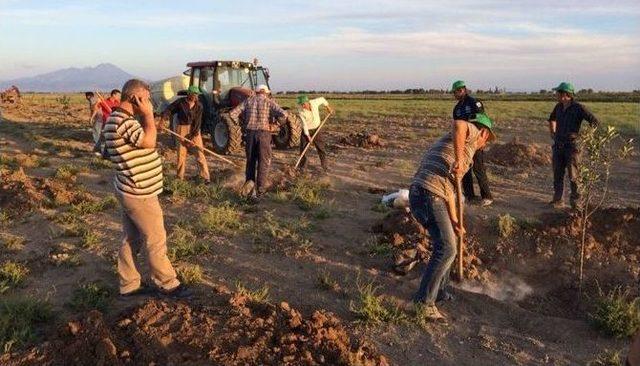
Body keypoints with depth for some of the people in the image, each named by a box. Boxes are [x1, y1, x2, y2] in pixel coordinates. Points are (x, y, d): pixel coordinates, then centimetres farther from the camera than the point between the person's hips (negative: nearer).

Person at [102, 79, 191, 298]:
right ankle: (168, 284, 16)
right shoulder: (123, 121, -21)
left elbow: (144, 141, 15)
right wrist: (148, 115, -20)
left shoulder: (123, 119, 12)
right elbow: (149, 141, -29)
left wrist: (145, 118, 6)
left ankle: (129, 285, 27)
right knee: (156, 241, 2)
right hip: (140, 194, -11)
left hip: (132, 192, 11)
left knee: (132, 239, 17)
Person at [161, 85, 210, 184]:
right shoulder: (180, 102, -7)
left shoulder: (199, 105, -7)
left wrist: (193, 136, -16)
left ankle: (205, 177, -4)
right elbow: (168, 110, -7)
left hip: (194, 130, 0)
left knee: (199, 153, -6)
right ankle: (180, 177, 21)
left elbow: (197, 122, -10)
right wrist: (162, 119, -26)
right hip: (182, 129, 0)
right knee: (181, 153, 7)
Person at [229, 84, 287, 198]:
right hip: (264, 133, -2)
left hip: (250, 133, 3)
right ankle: (260, 190, 6)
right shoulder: (269, 102, 3)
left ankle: (249, 181, 1)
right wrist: (276, 119, 9)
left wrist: (242, 122, 21)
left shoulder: (248, 100, 11)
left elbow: (232, 114, 5)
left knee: (251, 160, 21)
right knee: (264, 162, 7)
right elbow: (283, 114, -12)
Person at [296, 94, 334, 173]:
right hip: (306, 130, -1)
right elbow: (304, 124, -21)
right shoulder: (300, 111, -24)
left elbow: (322, 99, 2)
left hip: (316, 129, 1)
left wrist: (328, 107, 6)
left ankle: (325, 166, 9)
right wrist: (307, 135, -21)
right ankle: (302, 166, 16)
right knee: (303, 148, -1)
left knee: (321, 148, -1)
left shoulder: (314, 102, -20)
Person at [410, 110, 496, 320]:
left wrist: (454, 221, 26)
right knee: (446, 249, -9)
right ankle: (424, 301, -5)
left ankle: (440, 291, 33)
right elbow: (459, 124, -22)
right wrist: (459, 160, -20)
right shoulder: (471, 132, 7)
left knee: (446, 244, 23)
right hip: (430, 196, -10)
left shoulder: (459, 147, 33)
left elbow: (448, 189, 30)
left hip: (419, 195, 10)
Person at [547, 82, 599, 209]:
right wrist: (552, 133, 19)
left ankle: (576, 202, 8)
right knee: (557, 175, 6)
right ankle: (557, 201, 12)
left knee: (573, 176, -4)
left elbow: (595, 122, -12)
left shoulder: (579, 108, -12)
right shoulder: (558, 107, 7)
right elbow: (552, 119, 29)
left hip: (572, 146, -6)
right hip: (558, 145, 6)